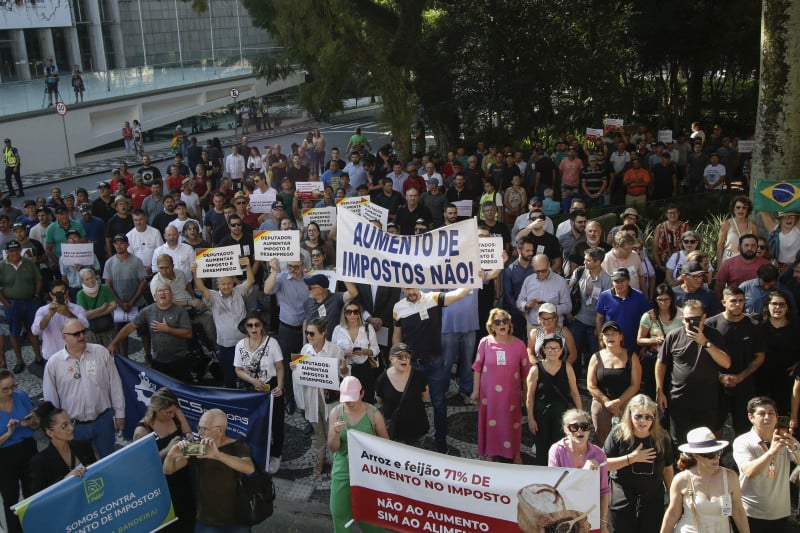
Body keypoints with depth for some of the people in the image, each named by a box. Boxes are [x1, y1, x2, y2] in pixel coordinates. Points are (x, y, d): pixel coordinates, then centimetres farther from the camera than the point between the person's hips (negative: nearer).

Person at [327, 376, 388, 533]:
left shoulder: (374, 414, -12)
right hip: (343, 471, 2)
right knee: (339, 513, 9)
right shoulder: (336, 412, -6)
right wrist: (336, 433, -23)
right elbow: (332, 448, -5)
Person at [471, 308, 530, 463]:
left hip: (511, 392, 0)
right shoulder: (485, 343, -8)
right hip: (489, 392, 0)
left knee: (512, 421, 11)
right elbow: (477, 368, 0)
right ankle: (491, 453, 31)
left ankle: (515, 453, 30)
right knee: (490, 421, 12)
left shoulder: (519, 344, -8)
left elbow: (525, 371, 0)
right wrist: (475, 390, 1)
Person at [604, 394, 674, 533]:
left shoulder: (663, 437, -3)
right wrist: (632, 458, -19)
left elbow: (667, 469, 7)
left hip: (653, 500, 2)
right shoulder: (618, 434, -10)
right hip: (622, 500, -2)